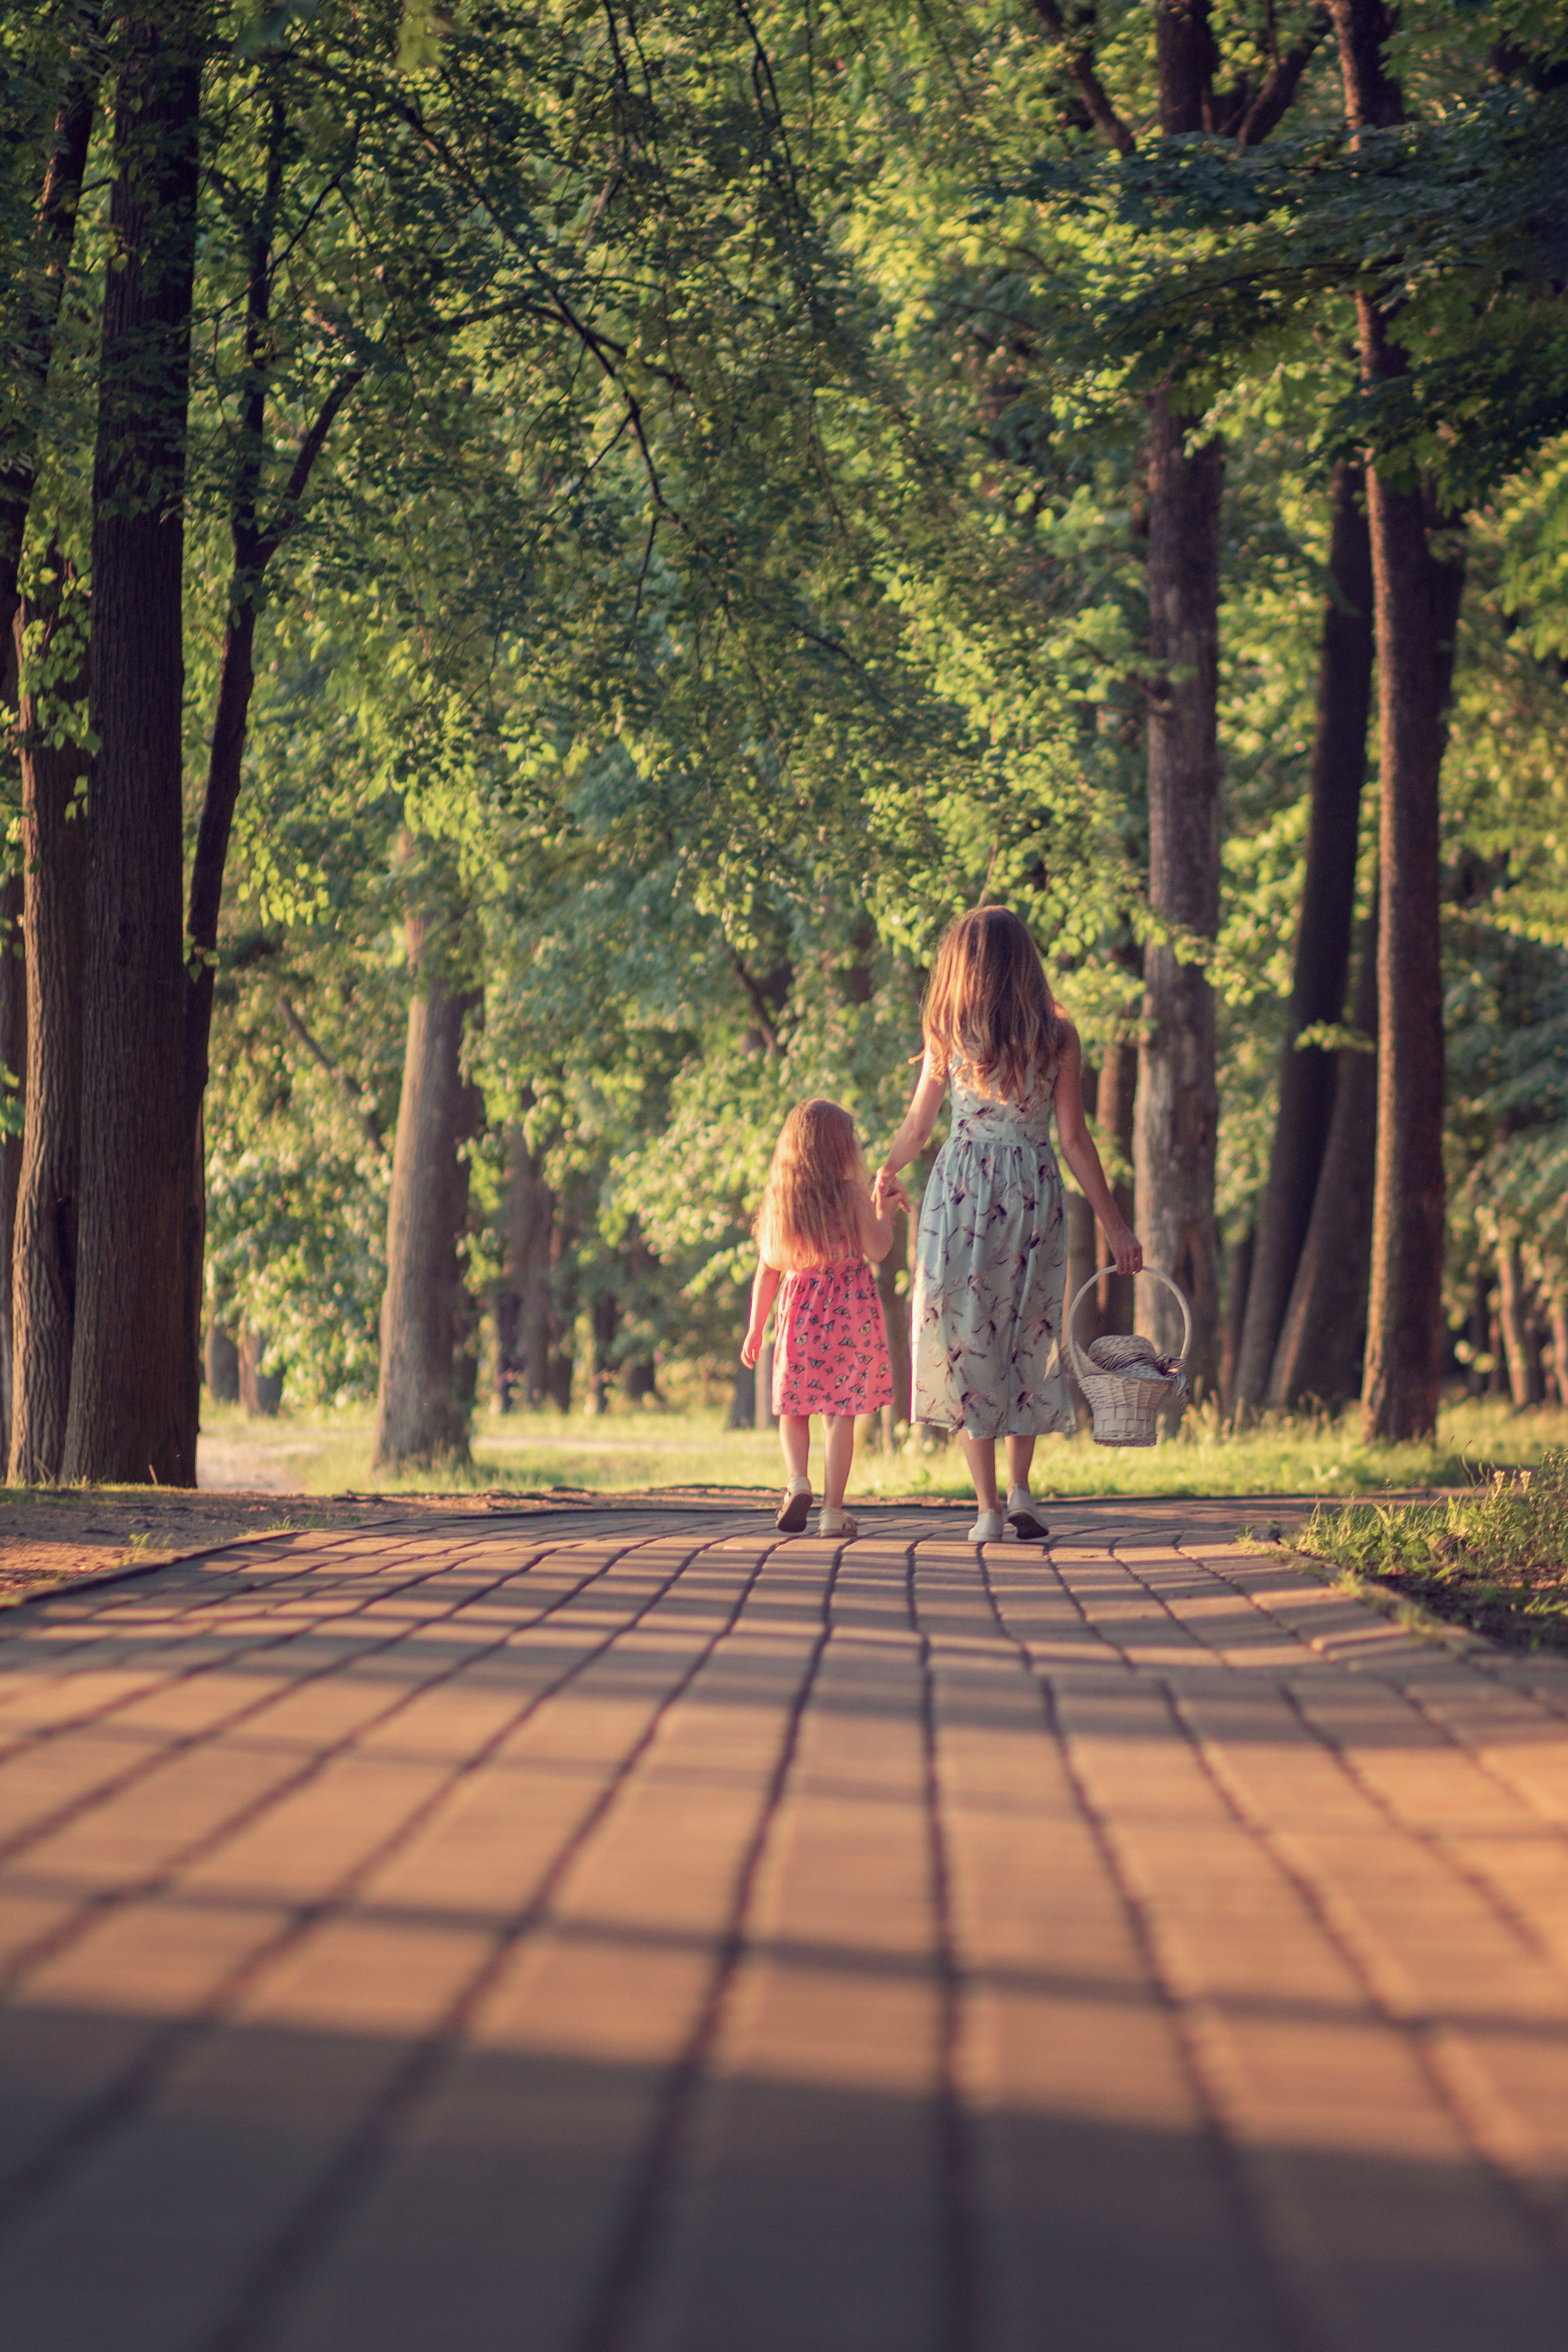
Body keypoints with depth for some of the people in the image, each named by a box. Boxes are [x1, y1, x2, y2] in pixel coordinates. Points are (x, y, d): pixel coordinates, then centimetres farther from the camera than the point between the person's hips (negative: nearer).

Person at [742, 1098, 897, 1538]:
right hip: (850, 1313, -2)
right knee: (841, 1412, 1)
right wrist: (885, 1214, 9)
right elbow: (876, 1250, -9)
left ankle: (797, 1479, -11)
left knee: (793, 1407, 14)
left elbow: (768, 1269, 5)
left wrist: (755, 1329, 11)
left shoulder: (780, 1198, 4)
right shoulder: (852, 1193, -5)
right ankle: (833, 1510, -1)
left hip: (799, 1312, 2)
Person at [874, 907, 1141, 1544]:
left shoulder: (950, 1035, -2)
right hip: (1035, 1192, 1)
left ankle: (988, 1508, 1)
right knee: (1026, 1337, 17)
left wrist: (886, 1174, 26)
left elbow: (917, 1127, 5)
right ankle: (1019, 1490, 7)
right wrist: (1115, 1225, 3)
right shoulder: (1056, 1037, -2)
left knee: (966, 1339, 5)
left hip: (963, 1187, -1)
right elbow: (1073, 1140, -3)